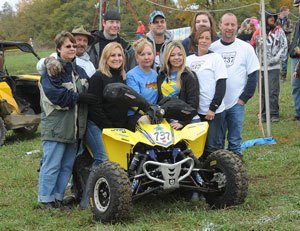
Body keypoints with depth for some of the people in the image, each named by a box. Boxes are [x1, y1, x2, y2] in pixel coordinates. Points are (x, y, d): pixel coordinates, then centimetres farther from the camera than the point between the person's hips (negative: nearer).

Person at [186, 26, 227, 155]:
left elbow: (221, 85, -7)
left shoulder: (216, 58, -2)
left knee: (212, 146, -4)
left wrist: (213, 108, -13)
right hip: (195, 111, 5)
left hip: (214, 111, -5)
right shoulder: (189, 59, 11)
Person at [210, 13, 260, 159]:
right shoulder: (212, 48, 4)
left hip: (236, 104, -1)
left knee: (235, 141, 2)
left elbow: (253, 75, 1)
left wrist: (244, 98, -6)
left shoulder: (246, 48, 1)